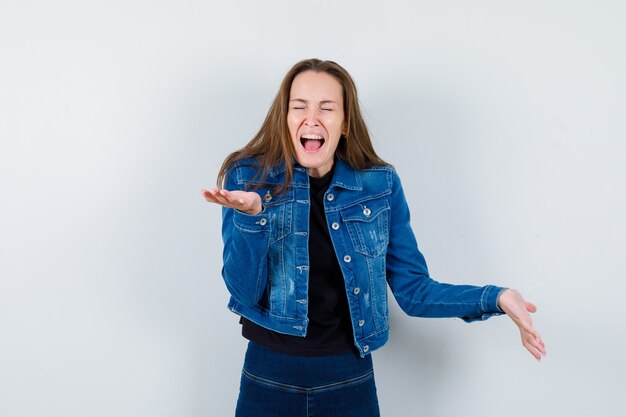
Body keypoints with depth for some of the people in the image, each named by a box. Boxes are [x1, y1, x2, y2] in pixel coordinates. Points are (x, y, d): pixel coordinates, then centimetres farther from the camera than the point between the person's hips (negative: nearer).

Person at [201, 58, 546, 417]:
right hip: (269, 378, -1)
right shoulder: (248, 178, -7)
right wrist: (250, 213, -29)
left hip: (350, 381, 1)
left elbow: (412, 290, -1)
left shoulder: (381, 185, -4)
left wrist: (495, 298, -14)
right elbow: (245, 293, -13)